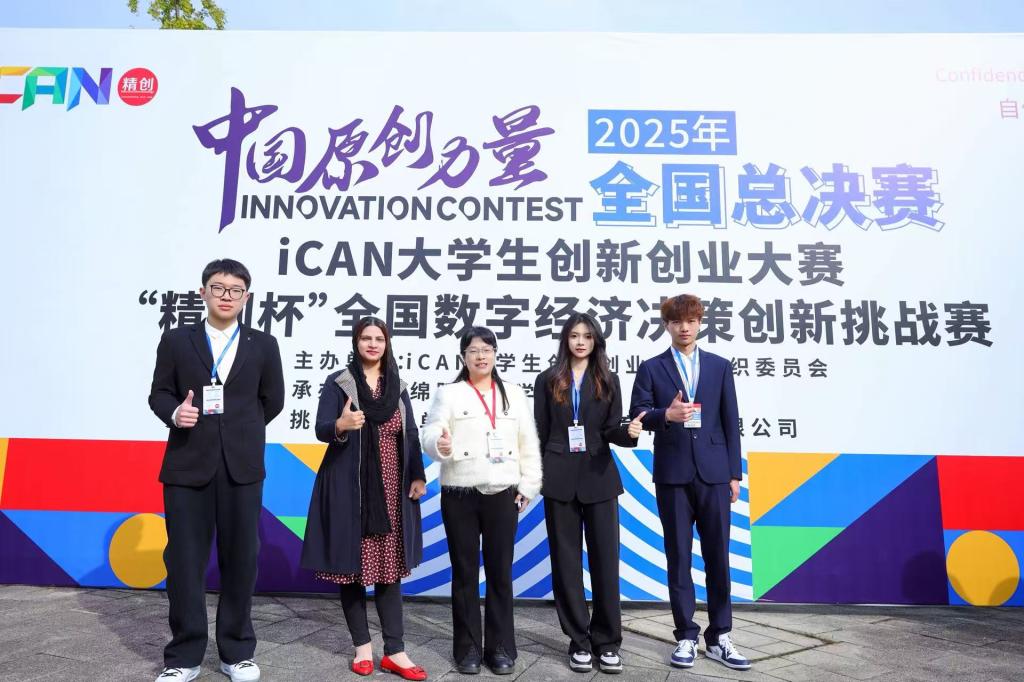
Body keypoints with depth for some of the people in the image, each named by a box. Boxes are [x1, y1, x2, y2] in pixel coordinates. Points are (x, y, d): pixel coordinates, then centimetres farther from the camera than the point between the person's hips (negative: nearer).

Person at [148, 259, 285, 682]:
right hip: (187, 463, 0)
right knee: (184, 560, 5)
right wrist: (175, 413, -12)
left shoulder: (263, 345, 8)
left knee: (240, 559, 7)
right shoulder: (176, 341, 7)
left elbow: (272, 401, 12)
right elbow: (159, 393, 7)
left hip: (242, 466, 0)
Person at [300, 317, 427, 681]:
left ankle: (395, 652, 10)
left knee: (389, 568, 4)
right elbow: (321, 429, -10)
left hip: (391, 491, 3)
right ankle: (362, 646, 20)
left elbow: (411, 434, 11)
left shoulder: (397, 386, 10)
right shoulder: (337, 383, -1)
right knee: (351, 565, 5)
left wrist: (418, 477, 1)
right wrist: (341, 425, -32)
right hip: (349, 489, -2)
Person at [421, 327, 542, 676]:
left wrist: (528, 486, 3)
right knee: (465, 572, 8)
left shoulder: (514, 394, 9)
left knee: (500, 572, 8)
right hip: (460, 496, -1)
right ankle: (468, 648, 21)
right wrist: (440, 446, -29)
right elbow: (431, 436, -7)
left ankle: (500, 648, 21)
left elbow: (529, 444, 9)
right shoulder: (448, 394, 2)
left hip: (503, 495, 2)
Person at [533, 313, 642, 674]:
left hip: (599, 477, 0)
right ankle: (579, 640, 18)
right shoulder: (548, 380, 5)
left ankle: (607, 641, 14)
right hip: (559, 479, 0)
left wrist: (629, 432, -21)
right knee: (566, 561, 6)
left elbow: (612, 431, 1)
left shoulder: (608, 381, 7)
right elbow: (539, 433, 4)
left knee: (605, 558, 2)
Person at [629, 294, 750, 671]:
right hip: (672, 474, -1)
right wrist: (665, 415, -25)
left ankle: (718, 637, 20)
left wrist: (734, 473, 4)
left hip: (713, 473, 1)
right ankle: (686, 636, 18)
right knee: (678, 557, 6)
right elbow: (637, 416, -4)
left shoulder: (720, 366, 9)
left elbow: (731, 422, 8)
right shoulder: (651, 368, 4)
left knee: (718, 556, 7)